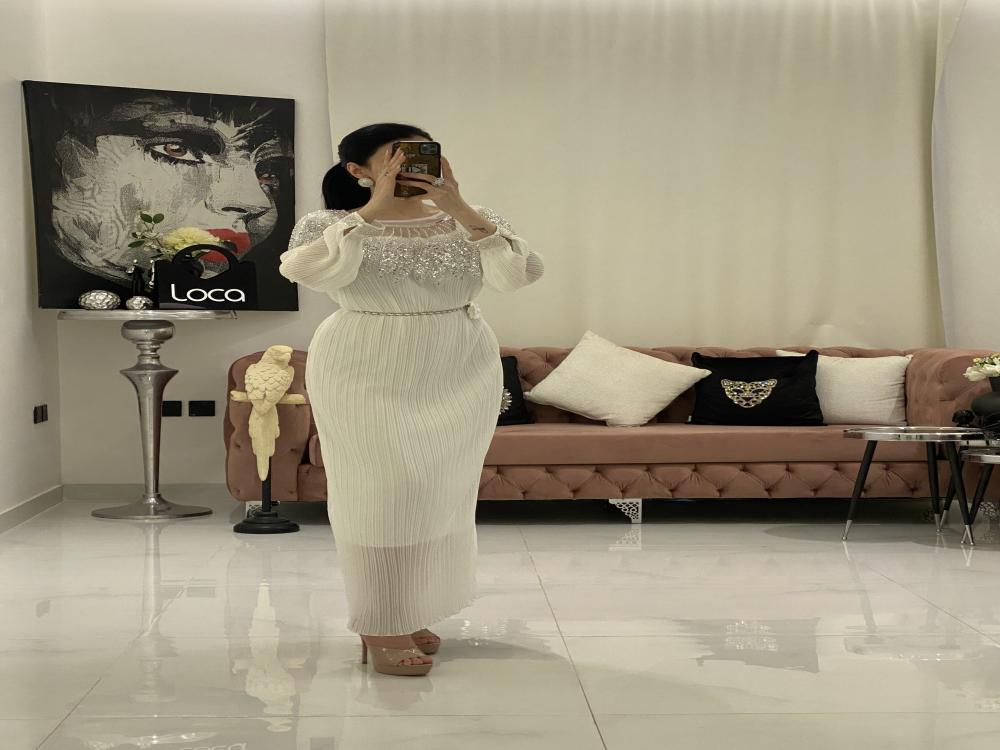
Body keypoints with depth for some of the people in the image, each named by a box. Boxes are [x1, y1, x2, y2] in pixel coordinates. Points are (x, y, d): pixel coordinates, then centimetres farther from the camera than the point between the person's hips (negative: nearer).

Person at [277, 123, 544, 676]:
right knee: (384, 491, -7)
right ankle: (381, 628, 3)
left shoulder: (467, 222, 3)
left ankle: (410, 614, 23)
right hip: (367, 378, -4)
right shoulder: (327, 224, -3)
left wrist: (460, 210, -18)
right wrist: (375, 209, -23)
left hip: (462, 379, 4)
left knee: (443, 495, 8)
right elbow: (309, 272, -24)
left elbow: (524, 273, -12)